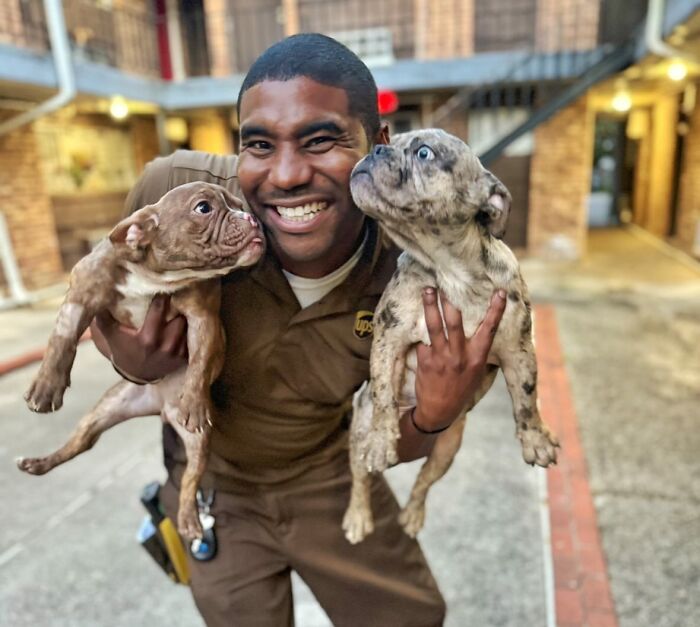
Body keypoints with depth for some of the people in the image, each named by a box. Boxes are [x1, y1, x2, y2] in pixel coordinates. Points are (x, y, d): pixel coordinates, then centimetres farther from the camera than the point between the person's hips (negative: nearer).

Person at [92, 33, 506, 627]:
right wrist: (127, 358, -30)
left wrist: (433, 417, -33)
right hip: (214, 478, 0)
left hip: (326, 473, 1)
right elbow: (105, 298, -8)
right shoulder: (176, 190, -30)